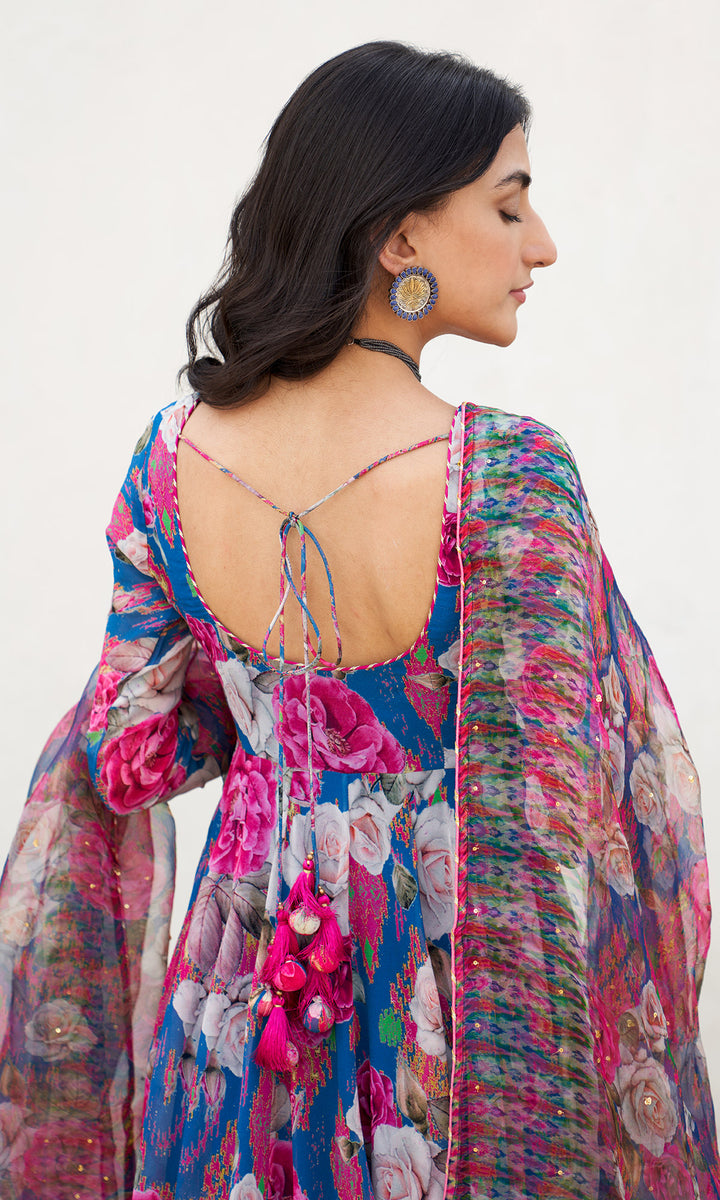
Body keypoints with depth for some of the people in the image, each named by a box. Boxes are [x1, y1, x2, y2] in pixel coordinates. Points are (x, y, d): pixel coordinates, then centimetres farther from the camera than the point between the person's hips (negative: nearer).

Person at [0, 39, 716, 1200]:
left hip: (242, 986, 4)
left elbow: (133, 758, -2)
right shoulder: (511, 480, -26)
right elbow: (553, 823, -20)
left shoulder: (173, 454, -11)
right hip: (449, 1027, -4)